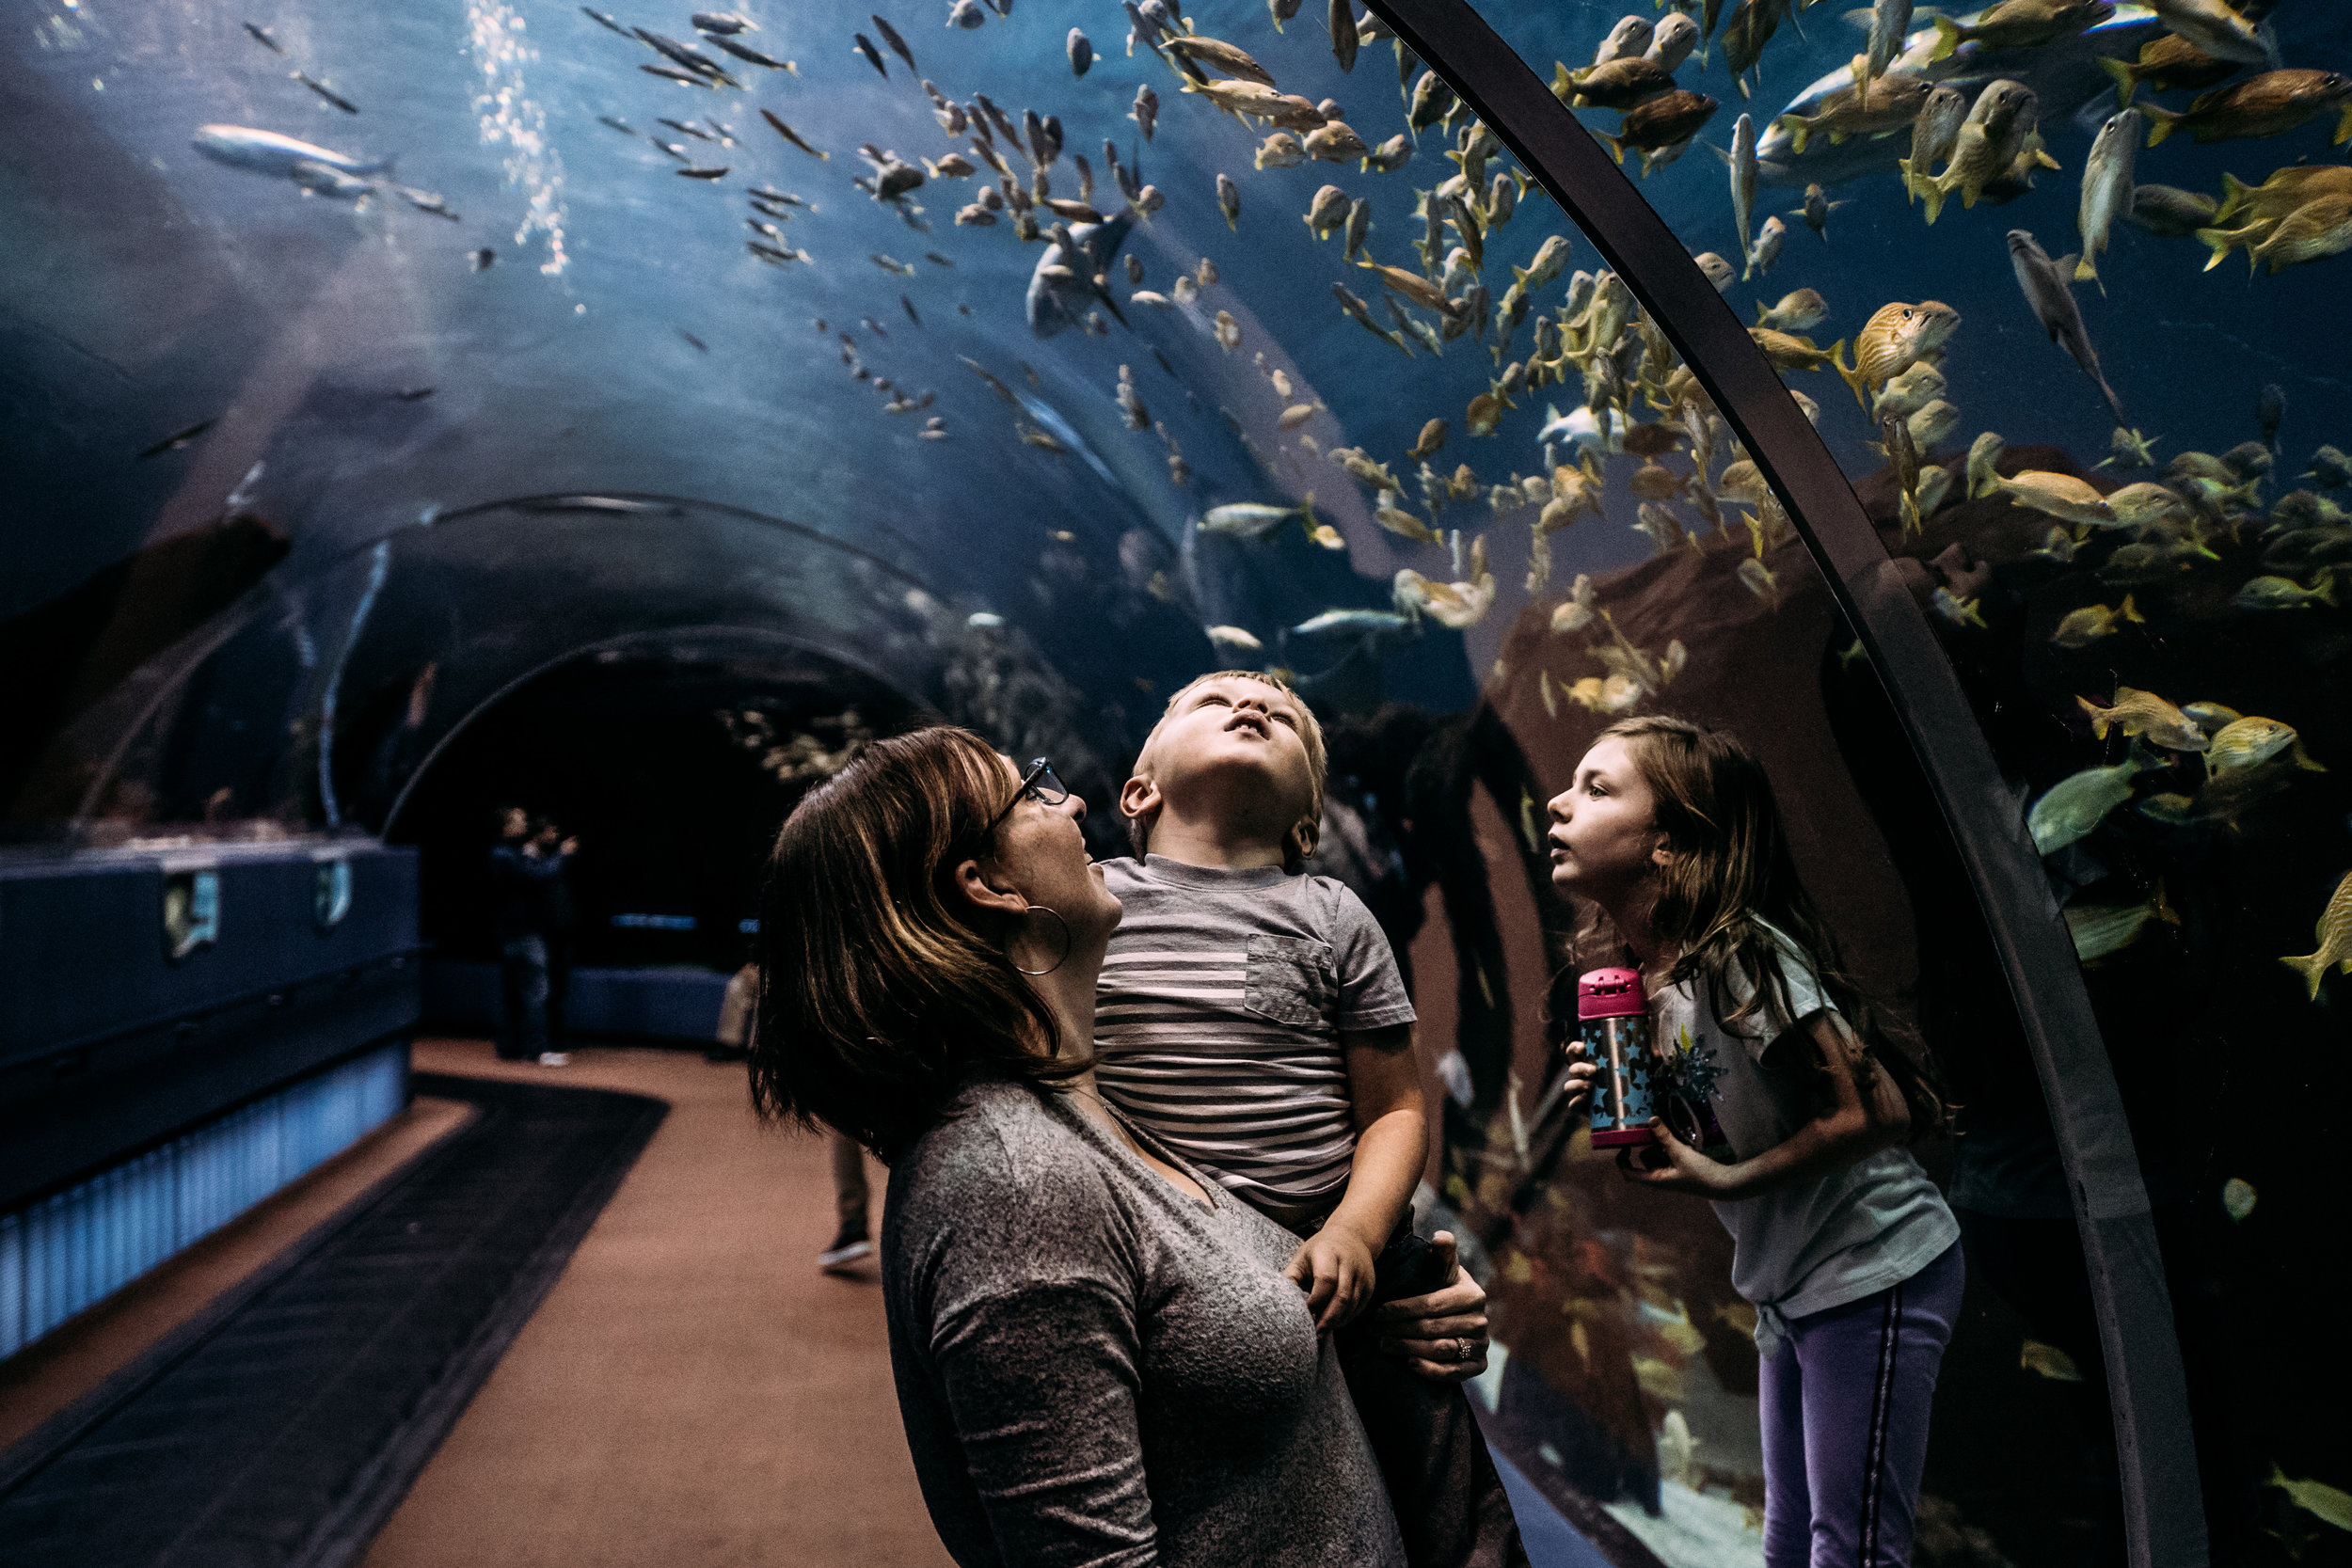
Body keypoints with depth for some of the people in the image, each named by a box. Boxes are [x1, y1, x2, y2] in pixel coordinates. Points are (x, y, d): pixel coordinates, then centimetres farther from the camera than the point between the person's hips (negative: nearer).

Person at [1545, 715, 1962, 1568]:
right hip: (1789, 1289, 9)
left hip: (1872, 1274, -9)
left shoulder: (1741, 957, -22)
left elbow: (1876, 1112, -24)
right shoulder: (1645, 982, 4)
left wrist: (1725, 1181, -21)